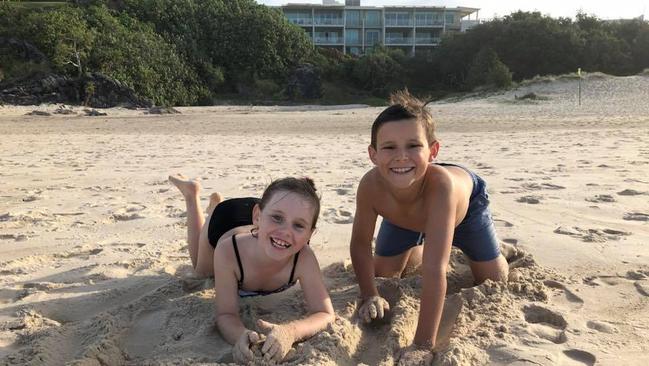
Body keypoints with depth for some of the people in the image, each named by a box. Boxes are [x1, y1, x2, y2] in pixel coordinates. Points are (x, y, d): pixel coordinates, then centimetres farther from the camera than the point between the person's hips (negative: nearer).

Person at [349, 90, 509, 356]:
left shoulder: (441, 184, -51)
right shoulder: (371, 185, -41)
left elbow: (435, 273, -51)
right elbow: (360, 244, -22)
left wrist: (423, 345, -50)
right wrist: (369, 295, -25)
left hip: (466, 200, -2)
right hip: (403, 217, 2)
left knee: (494, 279, 5)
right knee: (383, 273, 8)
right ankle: (416, 252, 38)